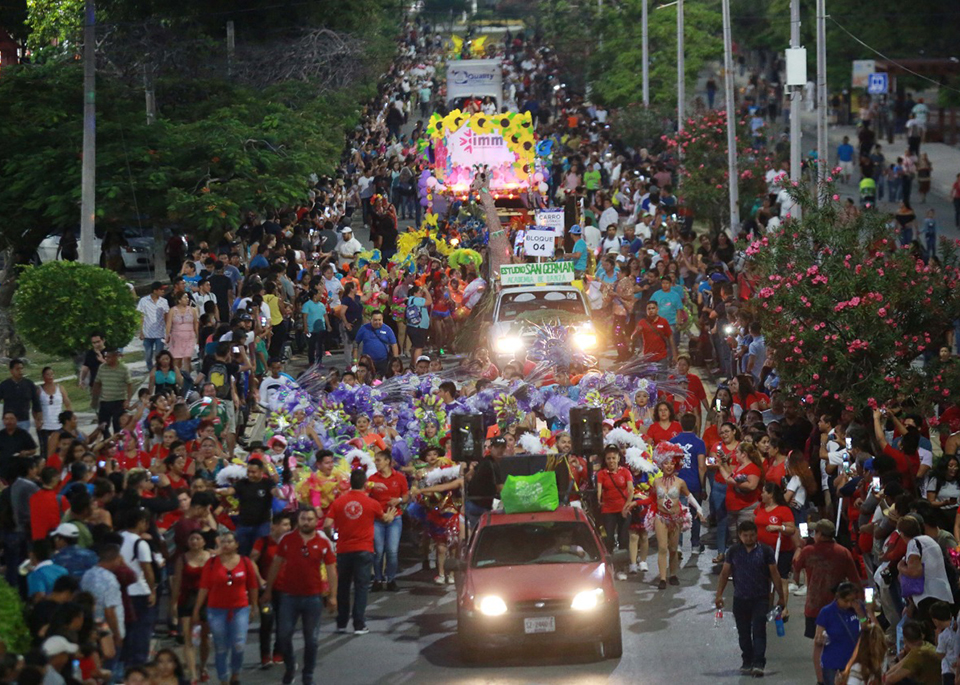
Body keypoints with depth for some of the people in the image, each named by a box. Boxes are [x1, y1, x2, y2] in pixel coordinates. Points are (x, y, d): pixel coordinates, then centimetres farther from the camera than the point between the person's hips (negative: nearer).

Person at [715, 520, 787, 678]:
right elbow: (725, 573, 7)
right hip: (740, 599, 3)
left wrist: (781, 597, 2)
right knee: (744, 633, 9)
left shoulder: (765, 551, -2)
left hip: (760, 599, -3)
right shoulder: (733, 551, 3)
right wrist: (719, 595, 2)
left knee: (759, 631, -10)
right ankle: (747, 663, 20)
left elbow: (774, 575, 1)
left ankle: (758, 664, -14)